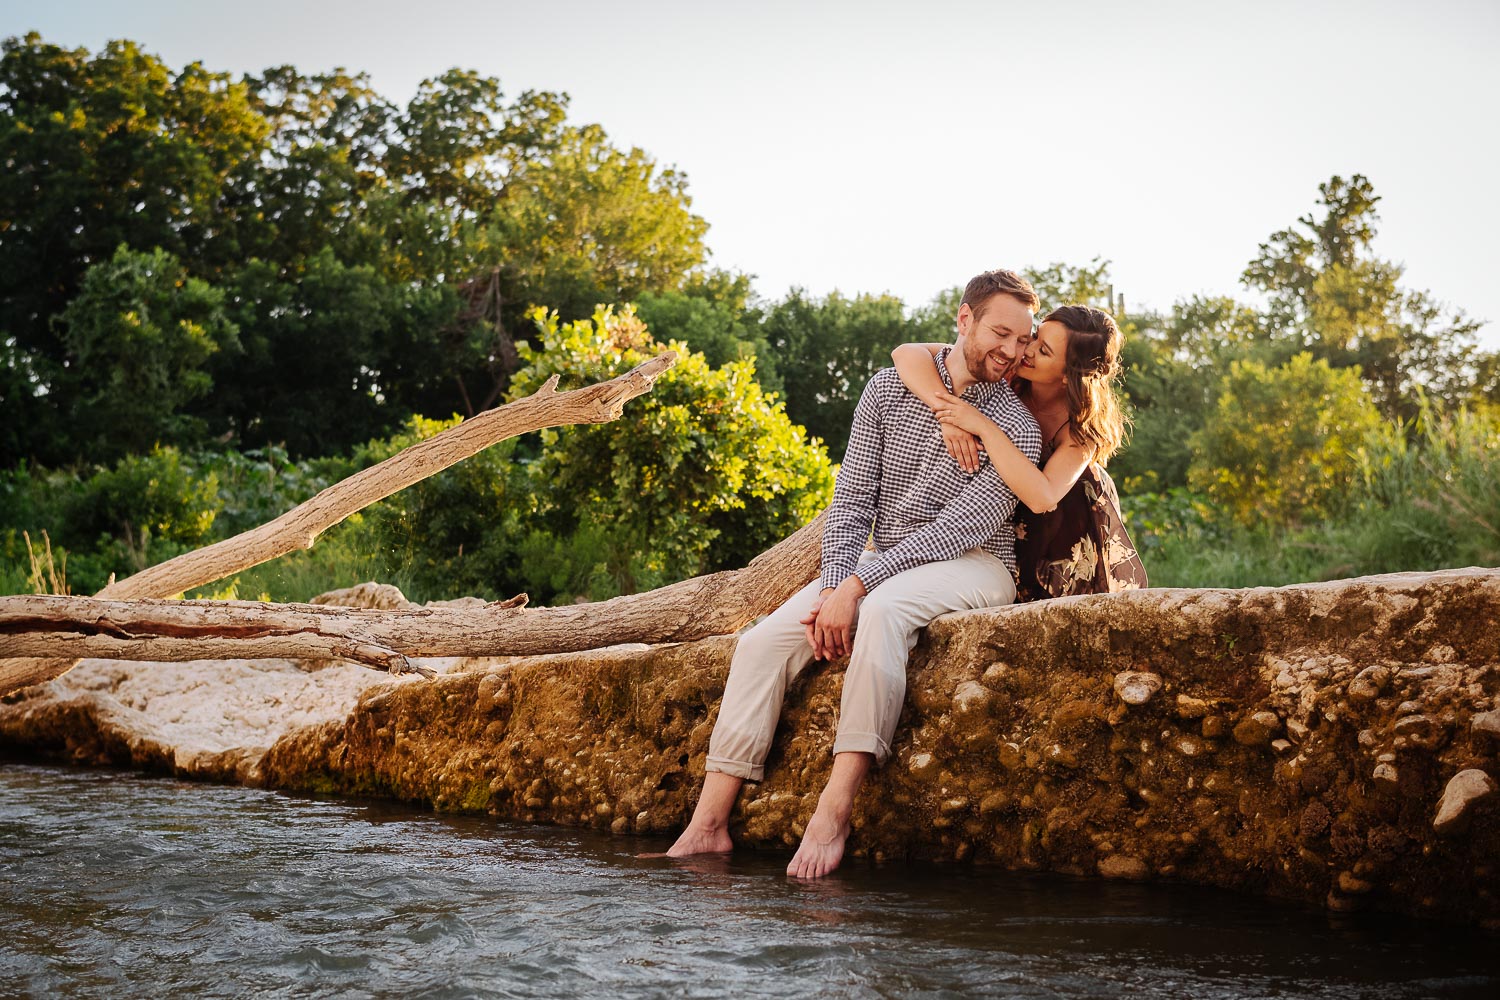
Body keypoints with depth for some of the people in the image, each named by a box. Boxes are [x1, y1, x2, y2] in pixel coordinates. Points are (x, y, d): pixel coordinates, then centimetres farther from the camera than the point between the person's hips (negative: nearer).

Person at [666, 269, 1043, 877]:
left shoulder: (1018, 429, -9)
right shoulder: (890, 389, 4)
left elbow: (954, 530, -17)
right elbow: (852, 499, 2)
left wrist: (857, 586, -24)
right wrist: (834, 585, -13)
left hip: (972, 567, -5)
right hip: (882, 564, 5)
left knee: (883, 610, -38)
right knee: (764, 641, -16)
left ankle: (832, 816, -42)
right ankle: (709, 822, -18)